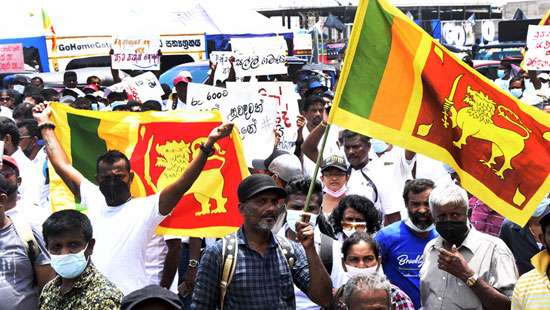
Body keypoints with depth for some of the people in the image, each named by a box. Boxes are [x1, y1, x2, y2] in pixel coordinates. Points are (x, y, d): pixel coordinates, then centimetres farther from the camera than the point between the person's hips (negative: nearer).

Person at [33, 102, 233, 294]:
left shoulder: (146, 208, -4)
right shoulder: (93, 200, 9)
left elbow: (182, 185, -15)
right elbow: (62, 165, 15)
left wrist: (208, 144, -24)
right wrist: (45, 124, 18)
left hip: (132, 300, -4)